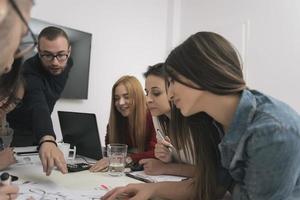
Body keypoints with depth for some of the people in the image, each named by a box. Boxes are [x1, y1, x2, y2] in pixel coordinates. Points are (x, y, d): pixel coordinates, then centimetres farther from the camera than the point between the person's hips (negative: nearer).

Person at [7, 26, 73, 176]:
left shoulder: (66, 63, -14)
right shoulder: (29, 72, -36)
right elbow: (38, 107, -54)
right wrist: (47, 140, -72)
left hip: (39, 130, 5)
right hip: (16, 132, -5)